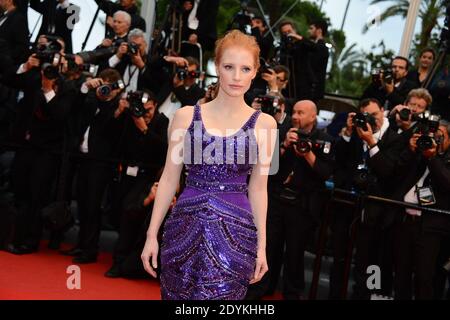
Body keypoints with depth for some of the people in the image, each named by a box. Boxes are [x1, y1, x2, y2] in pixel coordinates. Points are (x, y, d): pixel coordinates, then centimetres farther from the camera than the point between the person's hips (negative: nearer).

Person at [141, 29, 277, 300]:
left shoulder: (264, 123, 3)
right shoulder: (187, 116, 3)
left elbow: (258, 188, 8)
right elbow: (169, 179, 6)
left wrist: (261, 245, 7)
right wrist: (152, 234, 4)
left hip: (234, 231, -1)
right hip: (185, 227, 1)